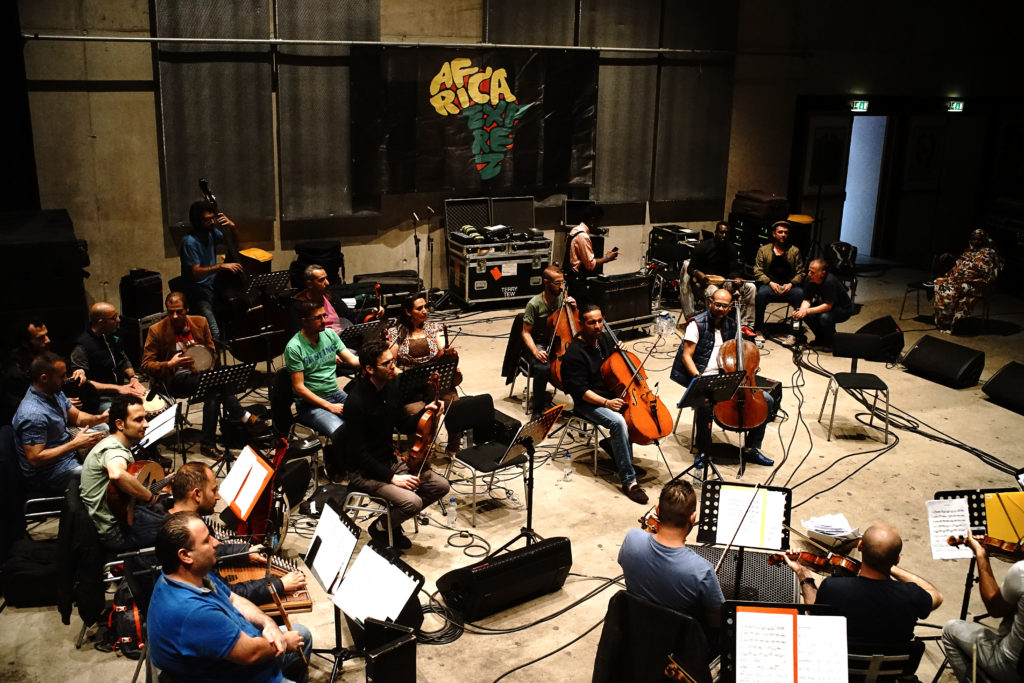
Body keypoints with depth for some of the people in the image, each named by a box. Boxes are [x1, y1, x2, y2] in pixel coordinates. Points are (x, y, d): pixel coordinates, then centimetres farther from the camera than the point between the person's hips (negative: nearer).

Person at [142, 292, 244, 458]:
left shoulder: (200, 322, 10)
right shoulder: (157, 331, -1)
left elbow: (211, 352, 17)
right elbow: (146, 364, -1)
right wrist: (169, 365, -20)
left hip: (201, 374, 4)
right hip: (174, 380, -4)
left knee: (214, 394, -32)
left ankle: (208, 444, -26)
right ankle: (244, 419, -21)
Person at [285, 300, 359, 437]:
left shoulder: (330, 334, 6)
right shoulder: (294, 348, -12)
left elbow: (352, 359, 5)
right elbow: (299, 387, -13)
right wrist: (330, 406, -17)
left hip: (335, 394, 6)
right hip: (311, 402, -6)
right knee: (341, 432, -33)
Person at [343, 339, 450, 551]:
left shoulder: (390, 388, 1)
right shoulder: (356, 402, -24)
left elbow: (405, 426, 13)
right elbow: (357, 453, -23)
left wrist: (426, 411, -6)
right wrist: (391, 478, -22)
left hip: (390, 460, 8)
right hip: (364, 472, -8)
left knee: (441, 485, -1)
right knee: (412, 501, -26)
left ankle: (392, 520, 14)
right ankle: (380, 529, 5)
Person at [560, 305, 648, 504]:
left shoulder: (603, 339, 7)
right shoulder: (574, 353, -17)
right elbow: (581, 390, -20)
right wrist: (606, 403, -30)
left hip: (612, 394, 8)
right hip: (588, 403, -8)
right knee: (618, 421, -33)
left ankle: (612, 444, 9)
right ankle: (628, 481, -29)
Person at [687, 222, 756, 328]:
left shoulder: (731, 248, 8)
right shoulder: (703, 247, -7)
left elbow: (734, 269, 8)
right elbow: (690, 268, -6)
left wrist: (737, 279, -17)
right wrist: (699, 275, -30)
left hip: (725, 281, 6)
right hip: (705, 282, -6)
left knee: (750, 287, -13)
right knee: (714, 293, -41)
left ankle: (746, 324, -12)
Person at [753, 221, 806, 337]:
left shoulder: (795, 251, 11)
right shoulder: (763, 250, 9)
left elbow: (800, 273, 8)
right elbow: (758, 272, 2)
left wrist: (791, 284, -12)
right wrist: (770, 283, -14)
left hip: (789, 286, 1)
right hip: (769, 285, -1)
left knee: (800, 294, -31)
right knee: (761, 293, -34)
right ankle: (758, 329, -21)